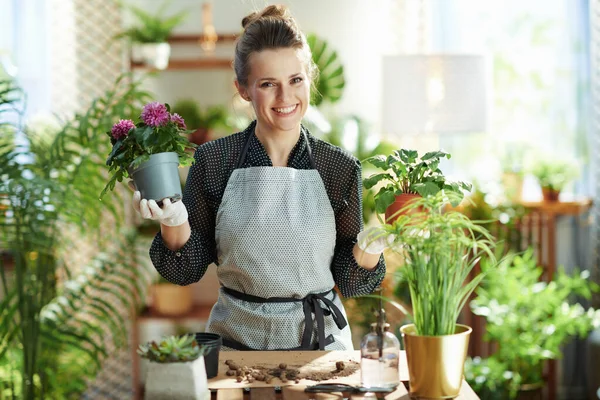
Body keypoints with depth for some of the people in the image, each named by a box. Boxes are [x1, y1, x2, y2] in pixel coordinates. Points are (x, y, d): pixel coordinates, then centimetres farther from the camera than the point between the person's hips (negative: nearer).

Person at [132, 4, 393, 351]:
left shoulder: (341, 168, -2)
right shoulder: (212, 160, -2)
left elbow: (348, 283, 3)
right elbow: (188, 270, 3)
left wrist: (372, 245, -15)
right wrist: (173, 222, -13)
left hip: (320, 341, 1)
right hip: (235, 340, 0)